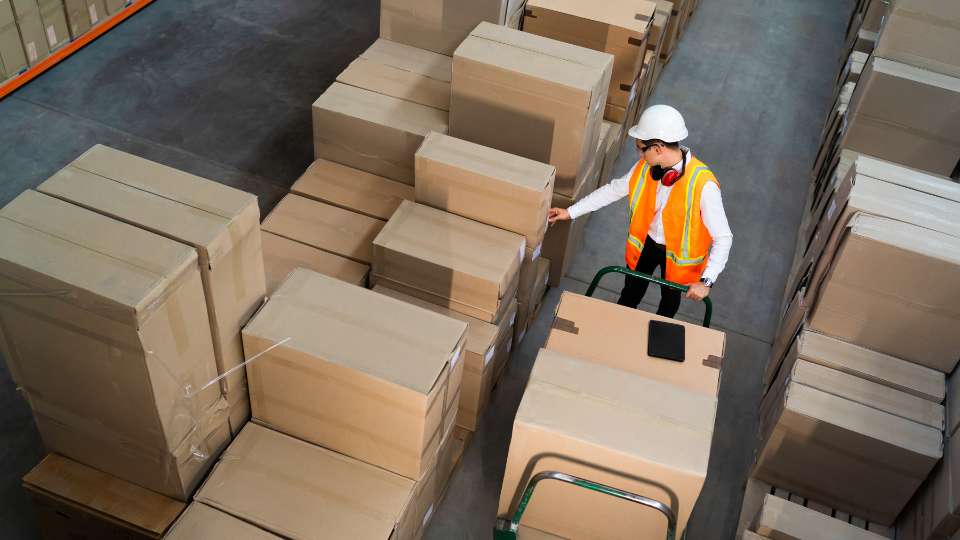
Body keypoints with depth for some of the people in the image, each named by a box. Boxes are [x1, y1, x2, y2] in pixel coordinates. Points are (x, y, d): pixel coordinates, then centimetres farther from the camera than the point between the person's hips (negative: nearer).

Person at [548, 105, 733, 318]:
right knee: (630, 295, 25)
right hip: (645, 242, 3)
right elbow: (614, 189, -4)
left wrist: (706, 281, -37)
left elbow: (723, 237, -31)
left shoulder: (703, 185, -37)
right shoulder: (646, 167, -20)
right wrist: (571, 212, -2)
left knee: (670, 298, 26)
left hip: (677, 252, -3)